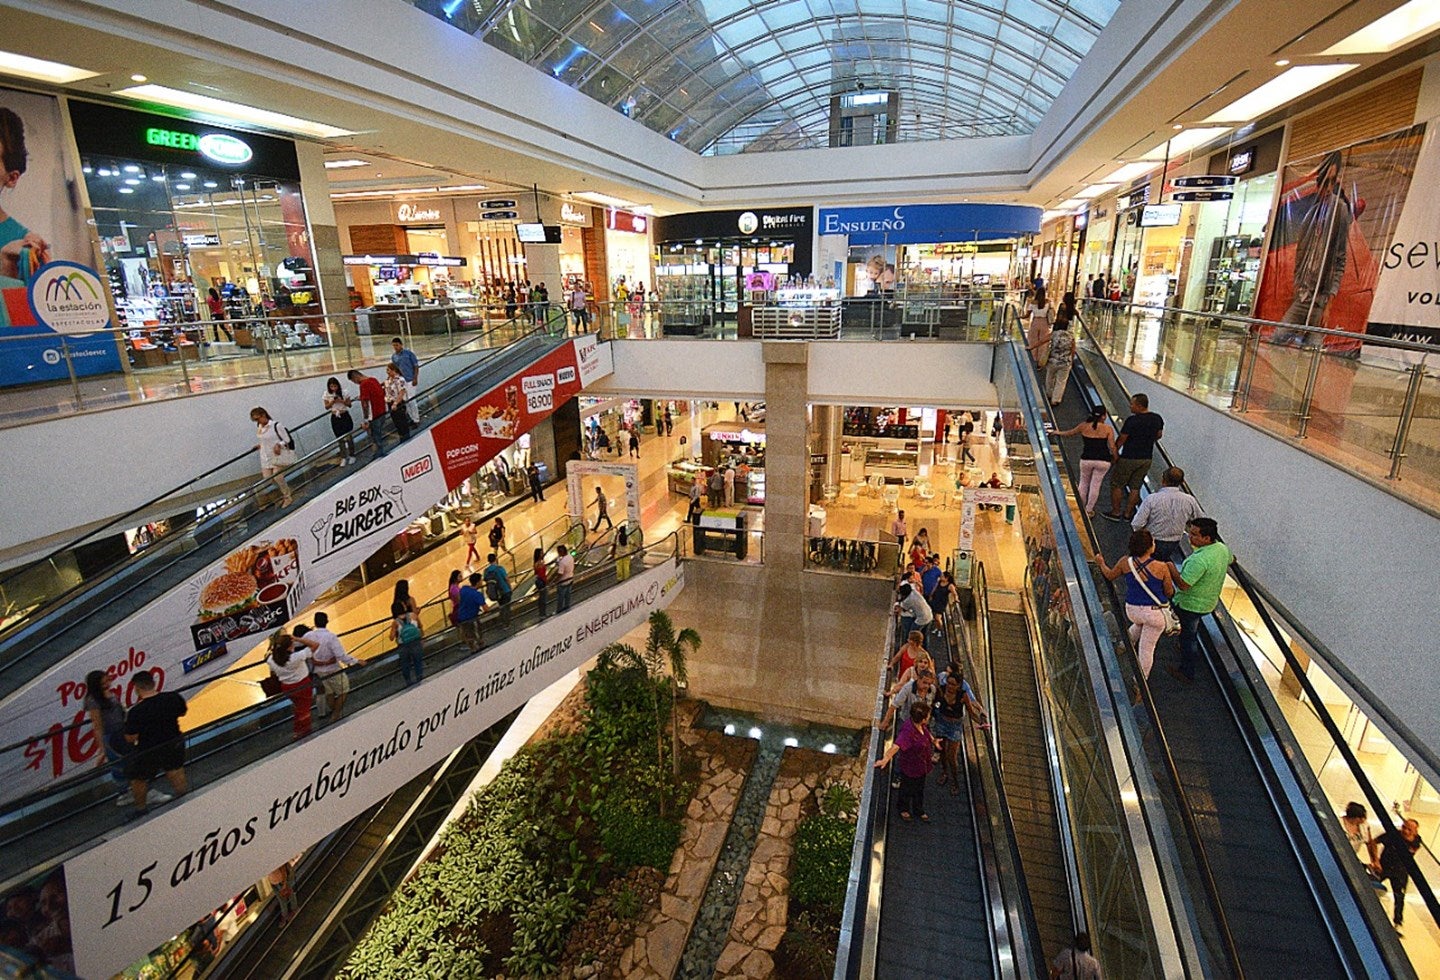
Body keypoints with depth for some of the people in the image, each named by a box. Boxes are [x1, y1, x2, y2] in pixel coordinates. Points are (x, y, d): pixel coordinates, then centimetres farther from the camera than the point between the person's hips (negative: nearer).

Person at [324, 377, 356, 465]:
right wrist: (332, 402, -17)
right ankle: (343, 457, 18)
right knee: (340, 438, 9)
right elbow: (326, 407, 2)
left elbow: (349, 404, -3)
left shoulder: (343, 392, -8)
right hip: (335, 418, 2)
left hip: (345, 416, -2)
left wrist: (341, 401, -20)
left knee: (348, 437, 4)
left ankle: (352, 455, 19)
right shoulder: (327, 394, -3)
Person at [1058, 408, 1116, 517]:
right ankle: (1089, 510, 18)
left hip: (1086, 459, 1)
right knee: (1095, 485, 9)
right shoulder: (1108, 429, -5)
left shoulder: (1084, 426, 0)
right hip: (1103, 461, -1)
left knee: (1084, 483, 18)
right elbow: (1112, 447, -8)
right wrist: (1115, 458, 9)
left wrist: (1059, 433, 36)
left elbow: (1071, 432, 17)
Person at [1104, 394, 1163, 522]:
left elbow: (1121, 439, -15)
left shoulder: (1132, 420, -21)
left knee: (1117, 485, 8)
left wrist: (1114, 453, -2)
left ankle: (1115, 512, 14)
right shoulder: (1157, 419, 1)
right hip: (1146, 458, 7)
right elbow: (1159, 435, 15)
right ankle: (1127, 514, 19)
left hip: (1129, 458, -6)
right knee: (1135, 487, 14)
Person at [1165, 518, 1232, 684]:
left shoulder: (1199, 559, -37)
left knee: (1187, 636, 12)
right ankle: (1194, 658, 53)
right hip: (1209, 602, 8)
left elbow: (1183, 585, -35)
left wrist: (1172, 569, -24)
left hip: (1190, 605, -8)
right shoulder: (1222, 548, -8)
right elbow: (1230, 560, 17)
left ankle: (1187, 673, 28)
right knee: (1192, 632, 31)